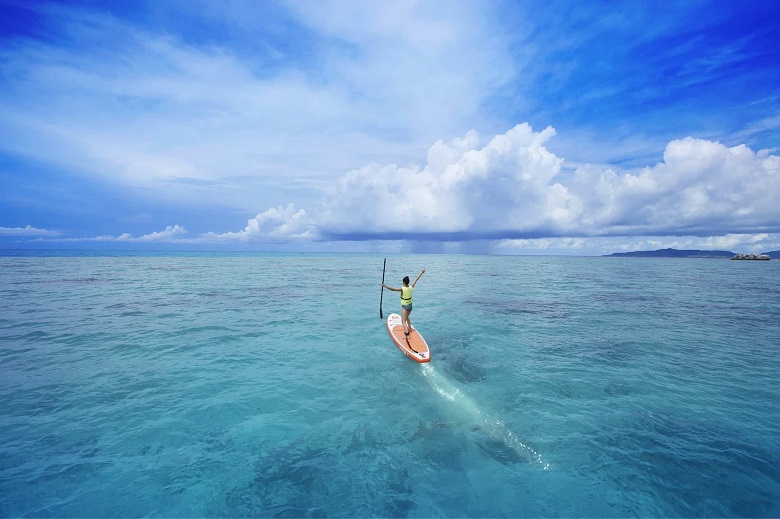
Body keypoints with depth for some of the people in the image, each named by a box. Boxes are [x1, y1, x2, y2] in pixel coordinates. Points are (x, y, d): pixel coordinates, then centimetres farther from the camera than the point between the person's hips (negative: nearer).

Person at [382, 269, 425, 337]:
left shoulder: (402, 289, -22)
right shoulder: (411, 287, -7)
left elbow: (393, 289, -32)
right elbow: (416, 279, 5)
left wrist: (385, 286, -30)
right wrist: (421, 272, 18)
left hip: (404, 307, -6)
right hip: (410, 306, 7)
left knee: (403, 321, -8)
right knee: (406, 317, 31)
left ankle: (407, 333, -26)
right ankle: (410, 329, 45)